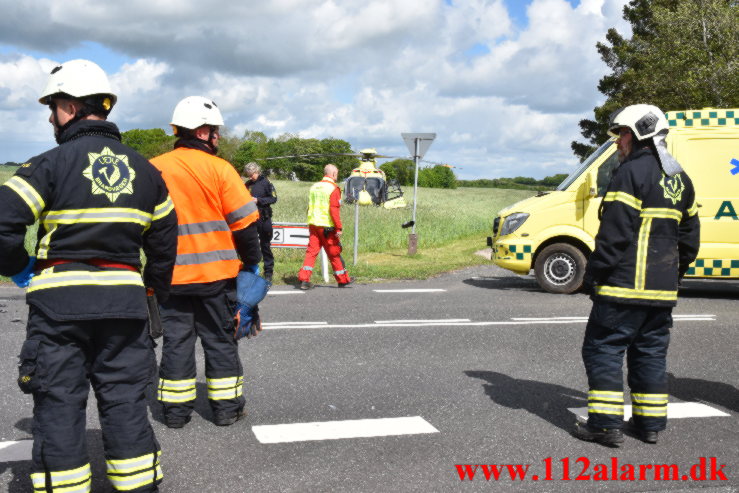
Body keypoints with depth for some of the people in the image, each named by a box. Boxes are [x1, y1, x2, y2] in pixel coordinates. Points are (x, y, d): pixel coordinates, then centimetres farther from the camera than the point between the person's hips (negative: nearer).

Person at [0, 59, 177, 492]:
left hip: (59, 299, -4)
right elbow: (164, 239, 13)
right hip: (125, 301, 4)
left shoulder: (51, 164, -7)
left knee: (59, 404, 6)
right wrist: (156, 292, 23)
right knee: (125, 399, 12)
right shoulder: (143, 169, 9)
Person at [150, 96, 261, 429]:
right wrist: (251, 261, 6)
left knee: (176, 339, 11)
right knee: (220, 339, 9)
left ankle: (175, 409, 17)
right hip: (216, 274, -2)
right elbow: (244, 221, -7)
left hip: (170, 276, 3)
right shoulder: (219, 169, -8)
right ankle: (226, 407, 16)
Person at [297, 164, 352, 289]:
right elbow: (334, 210, -17)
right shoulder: (333, 188, -10)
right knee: (334, 253, 6)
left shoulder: (314, 187, 12)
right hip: (327, 227, -6)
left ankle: (304, 279, -7)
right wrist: (339, 228, -15)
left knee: (311, 251, 4)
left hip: (313, 225, 6)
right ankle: (343, 280, 19)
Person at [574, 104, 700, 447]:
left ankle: (606, 423, -2)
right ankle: (651, 423, 19)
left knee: (603, 348, -1)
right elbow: (689, 237, 20)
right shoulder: (679, 179, 16)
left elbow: (615, 233, -18)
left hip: (624, 286, -8)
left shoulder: (632, 172, -12)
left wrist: (594, 274, -11)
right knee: (651, 352, 14)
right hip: (662, 290, 8)